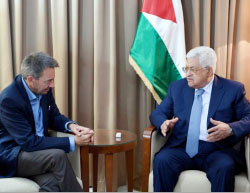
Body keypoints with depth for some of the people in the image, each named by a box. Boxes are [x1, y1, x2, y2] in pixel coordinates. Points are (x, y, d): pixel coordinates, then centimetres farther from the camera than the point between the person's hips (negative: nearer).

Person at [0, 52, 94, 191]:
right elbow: (29, 142, -26)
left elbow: (54, 117, 13)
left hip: (37, 150, 5)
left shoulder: (44, 89, -3)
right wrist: (73, 141, -27)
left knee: (52, 181, -28)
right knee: (58, 156, -31)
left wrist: (70, 125, -11)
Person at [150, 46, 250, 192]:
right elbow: (158, 113, 16)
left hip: (217, 151, -2)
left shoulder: (233, 89, 5)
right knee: (161, 160, -27)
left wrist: (230, 129, -20)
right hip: (183, 148, 3)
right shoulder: (177, 87, 14)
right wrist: (163, 123, -8)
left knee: (224, 167, -34)